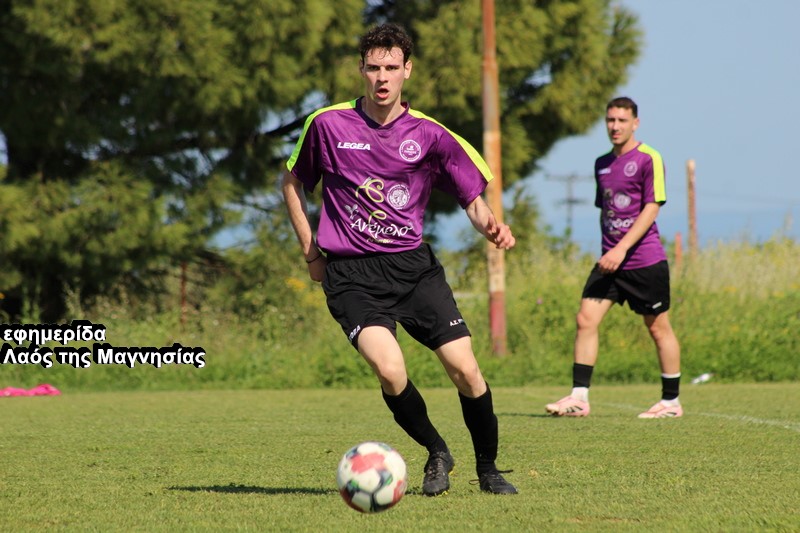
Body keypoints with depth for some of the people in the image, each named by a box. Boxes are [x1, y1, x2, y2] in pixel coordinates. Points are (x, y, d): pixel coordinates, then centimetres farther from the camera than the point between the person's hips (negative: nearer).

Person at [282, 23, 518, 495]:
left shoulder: (429, 135, 2)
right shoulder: (328, 124, 1)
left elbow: (473, 199, 5)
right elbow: (293, 181, 16)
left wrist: (490, 225, -18)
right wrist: (312, 252, 11)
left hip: (412, 264, 2)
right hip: (351, 274, -2)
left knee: (465, 369, -9)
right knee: (390, 369, -24)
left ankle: (488, 469, 14)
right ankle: (437, 453, 3)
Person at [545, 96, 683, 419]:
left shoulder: (648, 159, -8)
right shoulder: (602, 164, 13)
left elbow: (651, 209, -14)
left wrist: (622, 249, -20)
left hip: (645, 262, -6)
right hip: (610, 260, 6)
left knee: (658, 328, 3)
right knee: (586, 319, -7)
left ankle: (671, 402, 14)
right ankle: (579, 398, -7)